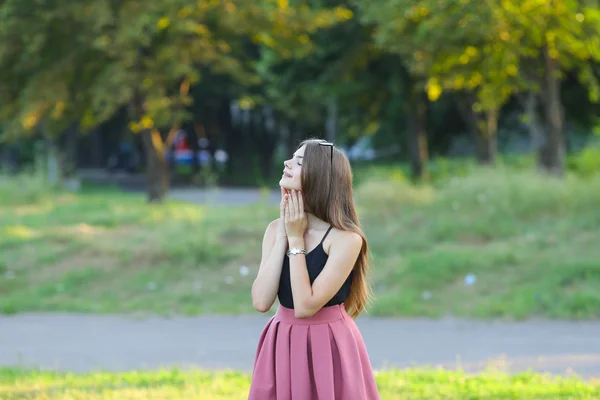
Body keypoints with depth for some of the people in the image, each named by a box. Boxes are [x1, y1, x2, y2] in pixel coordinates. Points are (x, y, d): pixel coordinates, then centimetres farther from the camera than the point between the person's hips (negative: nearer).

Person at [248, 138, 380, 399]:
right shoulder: (276, 229, 0)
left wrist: (296, 239, -15)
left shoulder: (345, 238, -16)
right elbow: (261, 302, -10)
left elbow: (305, 307, -21)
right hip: (284, 348, 5)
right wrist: (283, 235, -11)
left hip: (328, 348, -5)